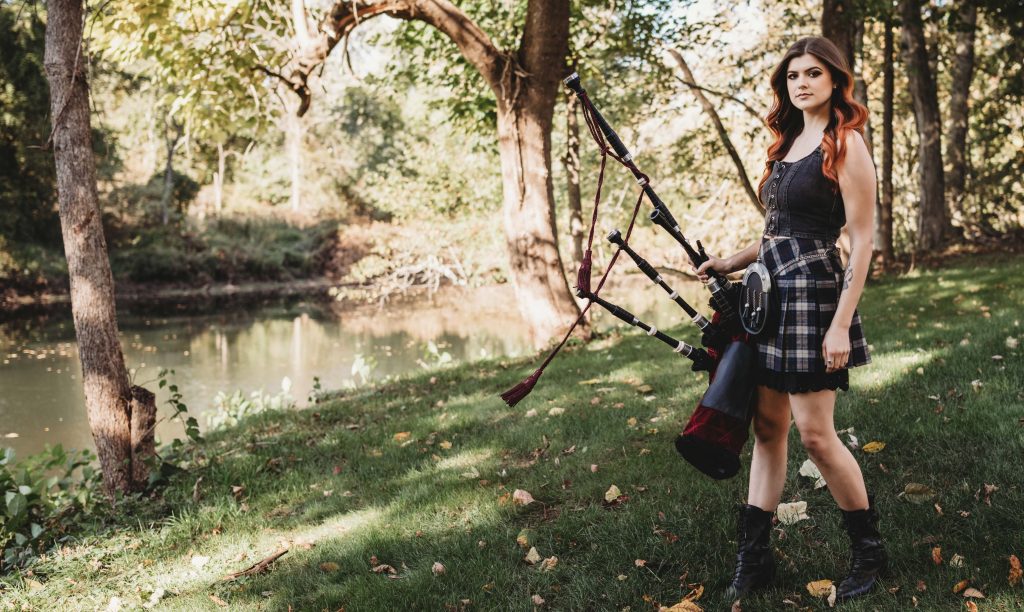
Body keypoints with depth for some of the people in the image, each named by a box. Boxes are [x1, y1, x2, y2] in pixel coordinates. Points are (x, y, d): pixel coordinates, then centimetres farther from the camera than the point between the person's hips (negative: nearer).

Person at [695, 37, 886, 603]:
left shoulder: (845, 143, -9)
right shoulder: (789, 141, 16)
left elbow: (862, 240, -13)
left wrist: (841, 324, -19)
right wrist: (728, 264, 12)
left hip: (812, 292, -8)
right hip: (769, 293, 8)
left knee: (815, 433, -5)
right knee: (767, 427, 9)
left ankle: (869, 551, 15)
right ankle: (754, 557, 16)